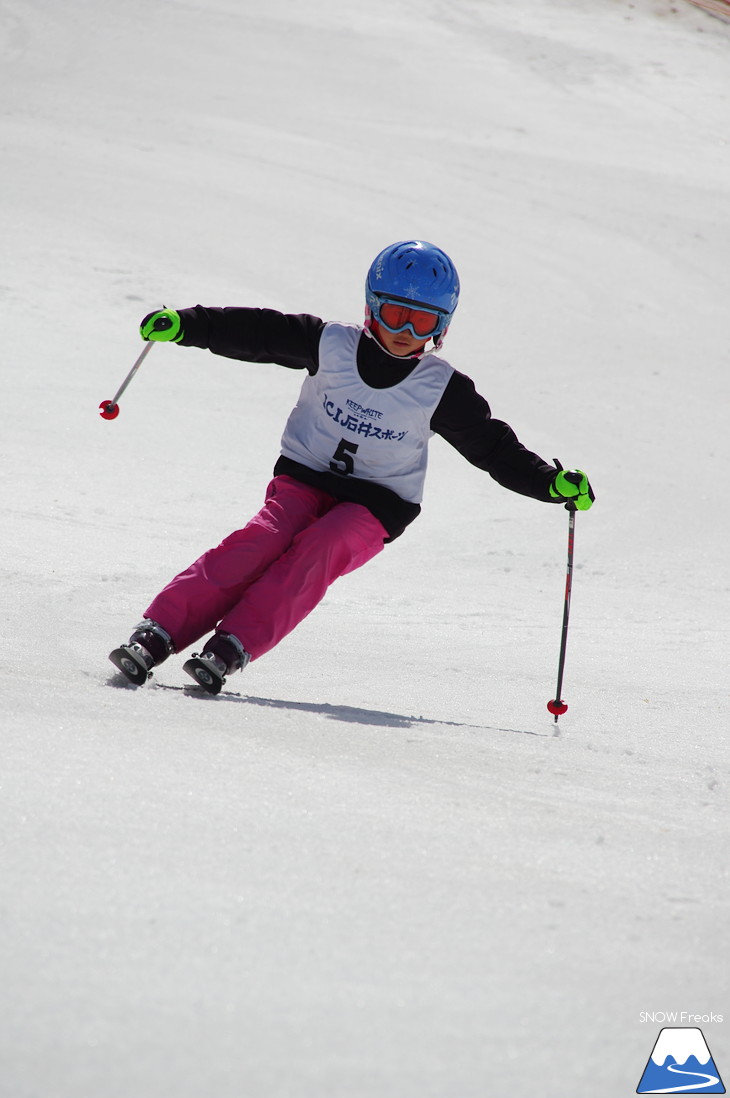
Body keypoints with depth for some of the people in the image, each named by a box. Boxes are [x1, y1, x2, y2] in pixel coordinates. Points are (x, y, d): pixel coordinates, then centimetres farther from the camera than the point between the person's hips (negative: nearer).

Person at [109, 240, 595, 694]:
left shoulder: (442, 391, -4)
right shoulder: (331, 346, -4)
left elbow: (494, 447, 2)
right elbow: (255, 333, -4)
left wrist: (553, 483, -9)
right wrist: (185, 325, -14)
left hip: (375, 507, -1)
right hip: (305, 480, 1)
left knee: (317, 549, -31)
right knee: (264, 538, -27)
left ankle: (231, 649, -40)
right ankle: (158, 633, -33)